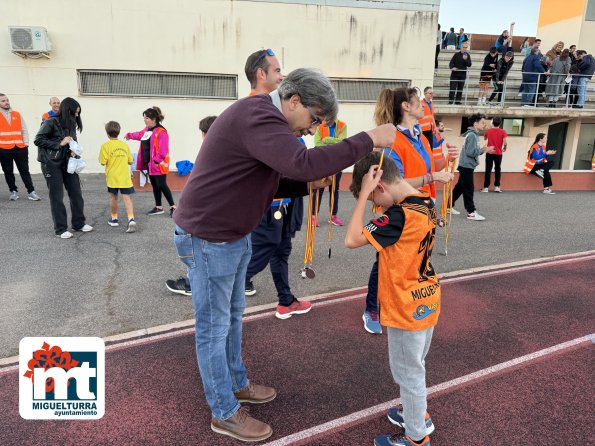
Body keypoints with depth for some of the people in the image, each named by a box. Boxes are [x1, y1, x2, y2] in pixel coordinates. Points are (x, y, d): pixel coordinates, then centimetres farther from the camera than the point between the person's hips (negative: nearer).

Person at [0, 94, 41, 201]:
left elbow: (24, 130, 11)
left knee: (24, 170, 2)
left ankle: (31, 191, 3)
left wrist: (26, 144, 1)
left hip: (20, 148, 1)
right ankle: (13, 191, 16)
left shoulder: (17, 114, 12)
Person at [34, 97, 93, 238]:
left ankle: (79, 223, 22)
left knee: (76, 193, 7)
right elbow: (38, 140, -12)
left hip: (67, 163, 6)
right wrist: (59, 143, -18)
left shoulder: (71, 124, 8)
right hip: (52, 164, -6)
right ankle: (60, 229, 8)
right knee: (57, 197, 0)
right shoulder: (51, 122, -11)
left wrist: (73, 150, -3)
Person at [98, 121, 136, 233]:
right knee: (127, 198, -2)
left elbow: (103, 162, -11)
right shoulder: (125, 145, 3)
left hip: (112, 177, -1)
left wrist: (100, 158, 9)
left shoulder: (106, 146, -7)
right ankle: (131, 220, -18)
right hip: (125, 177, 1)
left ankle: (114, 219, 29)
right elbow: (130, 162, 7)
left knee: (113, 197, 15)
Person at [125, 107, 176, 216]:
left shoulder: (161, 132, -17)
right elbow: (139, 135, 37)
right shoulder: (146, 130, 13)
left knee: (161, 185, -8)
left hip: (158, 165, -9)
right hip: (149, 163, 9)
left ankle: (173, 207, 1)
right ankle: (158, 207, 21)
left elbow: (162, 150, -22)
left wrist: (156, 161, -24)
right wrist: (129, 135, 52)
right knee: (154, 186, 12)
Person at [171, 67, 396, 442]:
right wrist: (370, 140, -29)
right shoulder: (258, 116, -23)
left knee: (234, 315, 22)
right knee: (214, 327, 5)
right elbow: (303, 162, -38)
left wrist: (309, 186, -4)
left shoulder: (264, 118, 11)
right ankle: (225, 413, 24)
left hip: (234, 236, 10)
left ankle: (237, 384, 41)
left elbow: (268, 183, 13)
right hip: (208, 238, -10)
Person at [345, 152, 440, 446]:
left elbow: (352, 240, -30)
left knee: (407, 372, 11)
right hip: (424, 302, 9)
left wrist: (364, 192, -26)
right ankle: (419, 414, 47)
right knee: (414, 366, 27)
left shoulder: (400, 215, -29)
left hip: (407, 309, -9)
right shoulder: (426, 204, -1)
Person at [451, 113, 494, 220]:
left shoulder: (474, 134, 14)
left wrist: (483, 150, 3)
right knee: (468, 189, -6)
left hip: (466, 165, 10)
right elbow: (470, 152, -24)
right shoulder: (472, 135, -17)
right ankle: (471, 213, -2)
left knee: (460, 187, 15)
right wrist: (484, 150, -16)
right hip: (466, 166, -10)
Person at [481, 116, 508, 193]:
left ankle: (486, 187, -1)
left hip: (489, 153, 0)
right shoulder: (503, 131, -6)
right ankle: (497, 187, 10)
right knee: (497, 169, 10)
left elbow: (484, 138, 18)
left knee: (488, 170, 2)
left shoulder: (488, 131, -1)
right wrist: (504, 148, 4)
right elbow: (505, 142, -16)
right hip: (498, 153, 0)